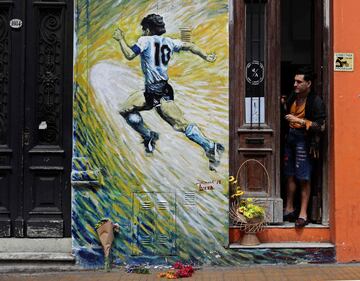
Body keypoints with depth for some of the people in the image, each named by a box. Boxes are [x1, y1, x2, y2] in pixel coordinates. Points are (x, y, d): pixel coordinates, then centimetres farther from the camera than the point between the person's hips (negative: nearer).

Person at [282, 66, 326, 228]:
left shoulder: (316, 101, -10)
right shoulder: (293, 97, 9)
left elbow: (321, 126, -16)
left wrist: (299, 121, -20)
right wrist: (283, 105, 4)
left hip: (304, 140, -6)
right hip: (290, 137, 6)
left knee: (303, 178, -4)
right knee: (289, 175, 10)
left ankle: (303, 213, 3)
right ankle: (289, 209, 20)